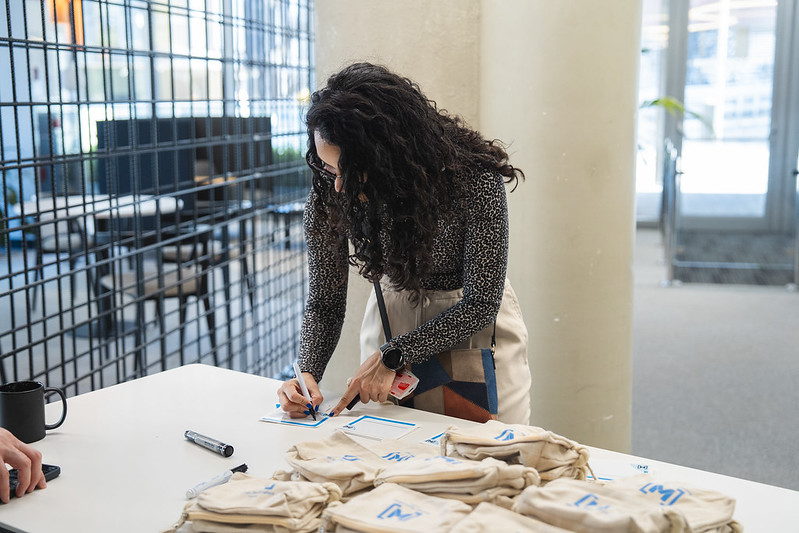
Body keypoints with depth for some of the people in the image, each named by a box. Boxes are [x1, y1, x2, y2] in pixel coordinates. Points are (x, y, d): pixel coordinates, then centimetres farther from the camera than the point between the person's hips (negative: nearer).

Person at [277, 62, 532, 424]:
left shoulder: (475, 179, -29)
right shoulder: (329, 194, -19)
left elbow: (480, 304, -23)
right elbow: (324, 303, -9)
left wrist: (391, 355, -29)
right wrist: (307, 372, -26)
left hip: (475, 325, -2)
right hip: (391, 316, 2)